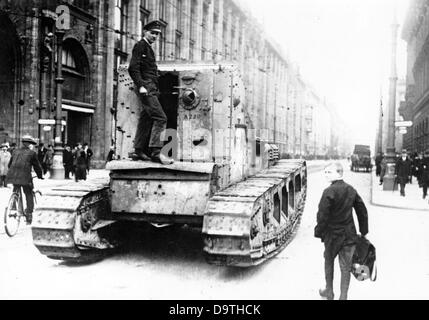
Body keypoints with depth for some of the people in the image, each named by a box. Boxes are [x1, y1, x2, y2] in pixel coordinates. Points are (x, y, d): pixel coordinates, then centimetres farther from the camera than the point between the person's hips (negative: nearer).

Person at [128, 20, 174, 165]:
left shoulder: (149, 49, 24)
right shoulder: (140, 46, -4)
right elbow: (133, 68, -13)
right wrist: (141, 86, -22)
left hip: (151, 89, 10)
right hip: (146, 87, -10)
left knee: (146, 120, 9)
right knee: (160, 118, -17)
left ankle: (138, 151, 13)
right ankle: (156, 151, -19)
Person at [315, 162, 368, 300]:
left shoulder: (329, 191, -18)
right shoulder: (351, 190, 2)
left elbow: (322, 215, -21)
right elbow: (362, 211, 7)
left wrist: (319, 232, -8)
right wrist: (363, 231, 16)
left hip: (332, 234, -4)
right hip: (349, 235, 4)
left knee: (329, 262, 18)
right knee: (345, 266, 10)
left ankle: (329, 293, 31)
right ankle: (343, 296, 15)